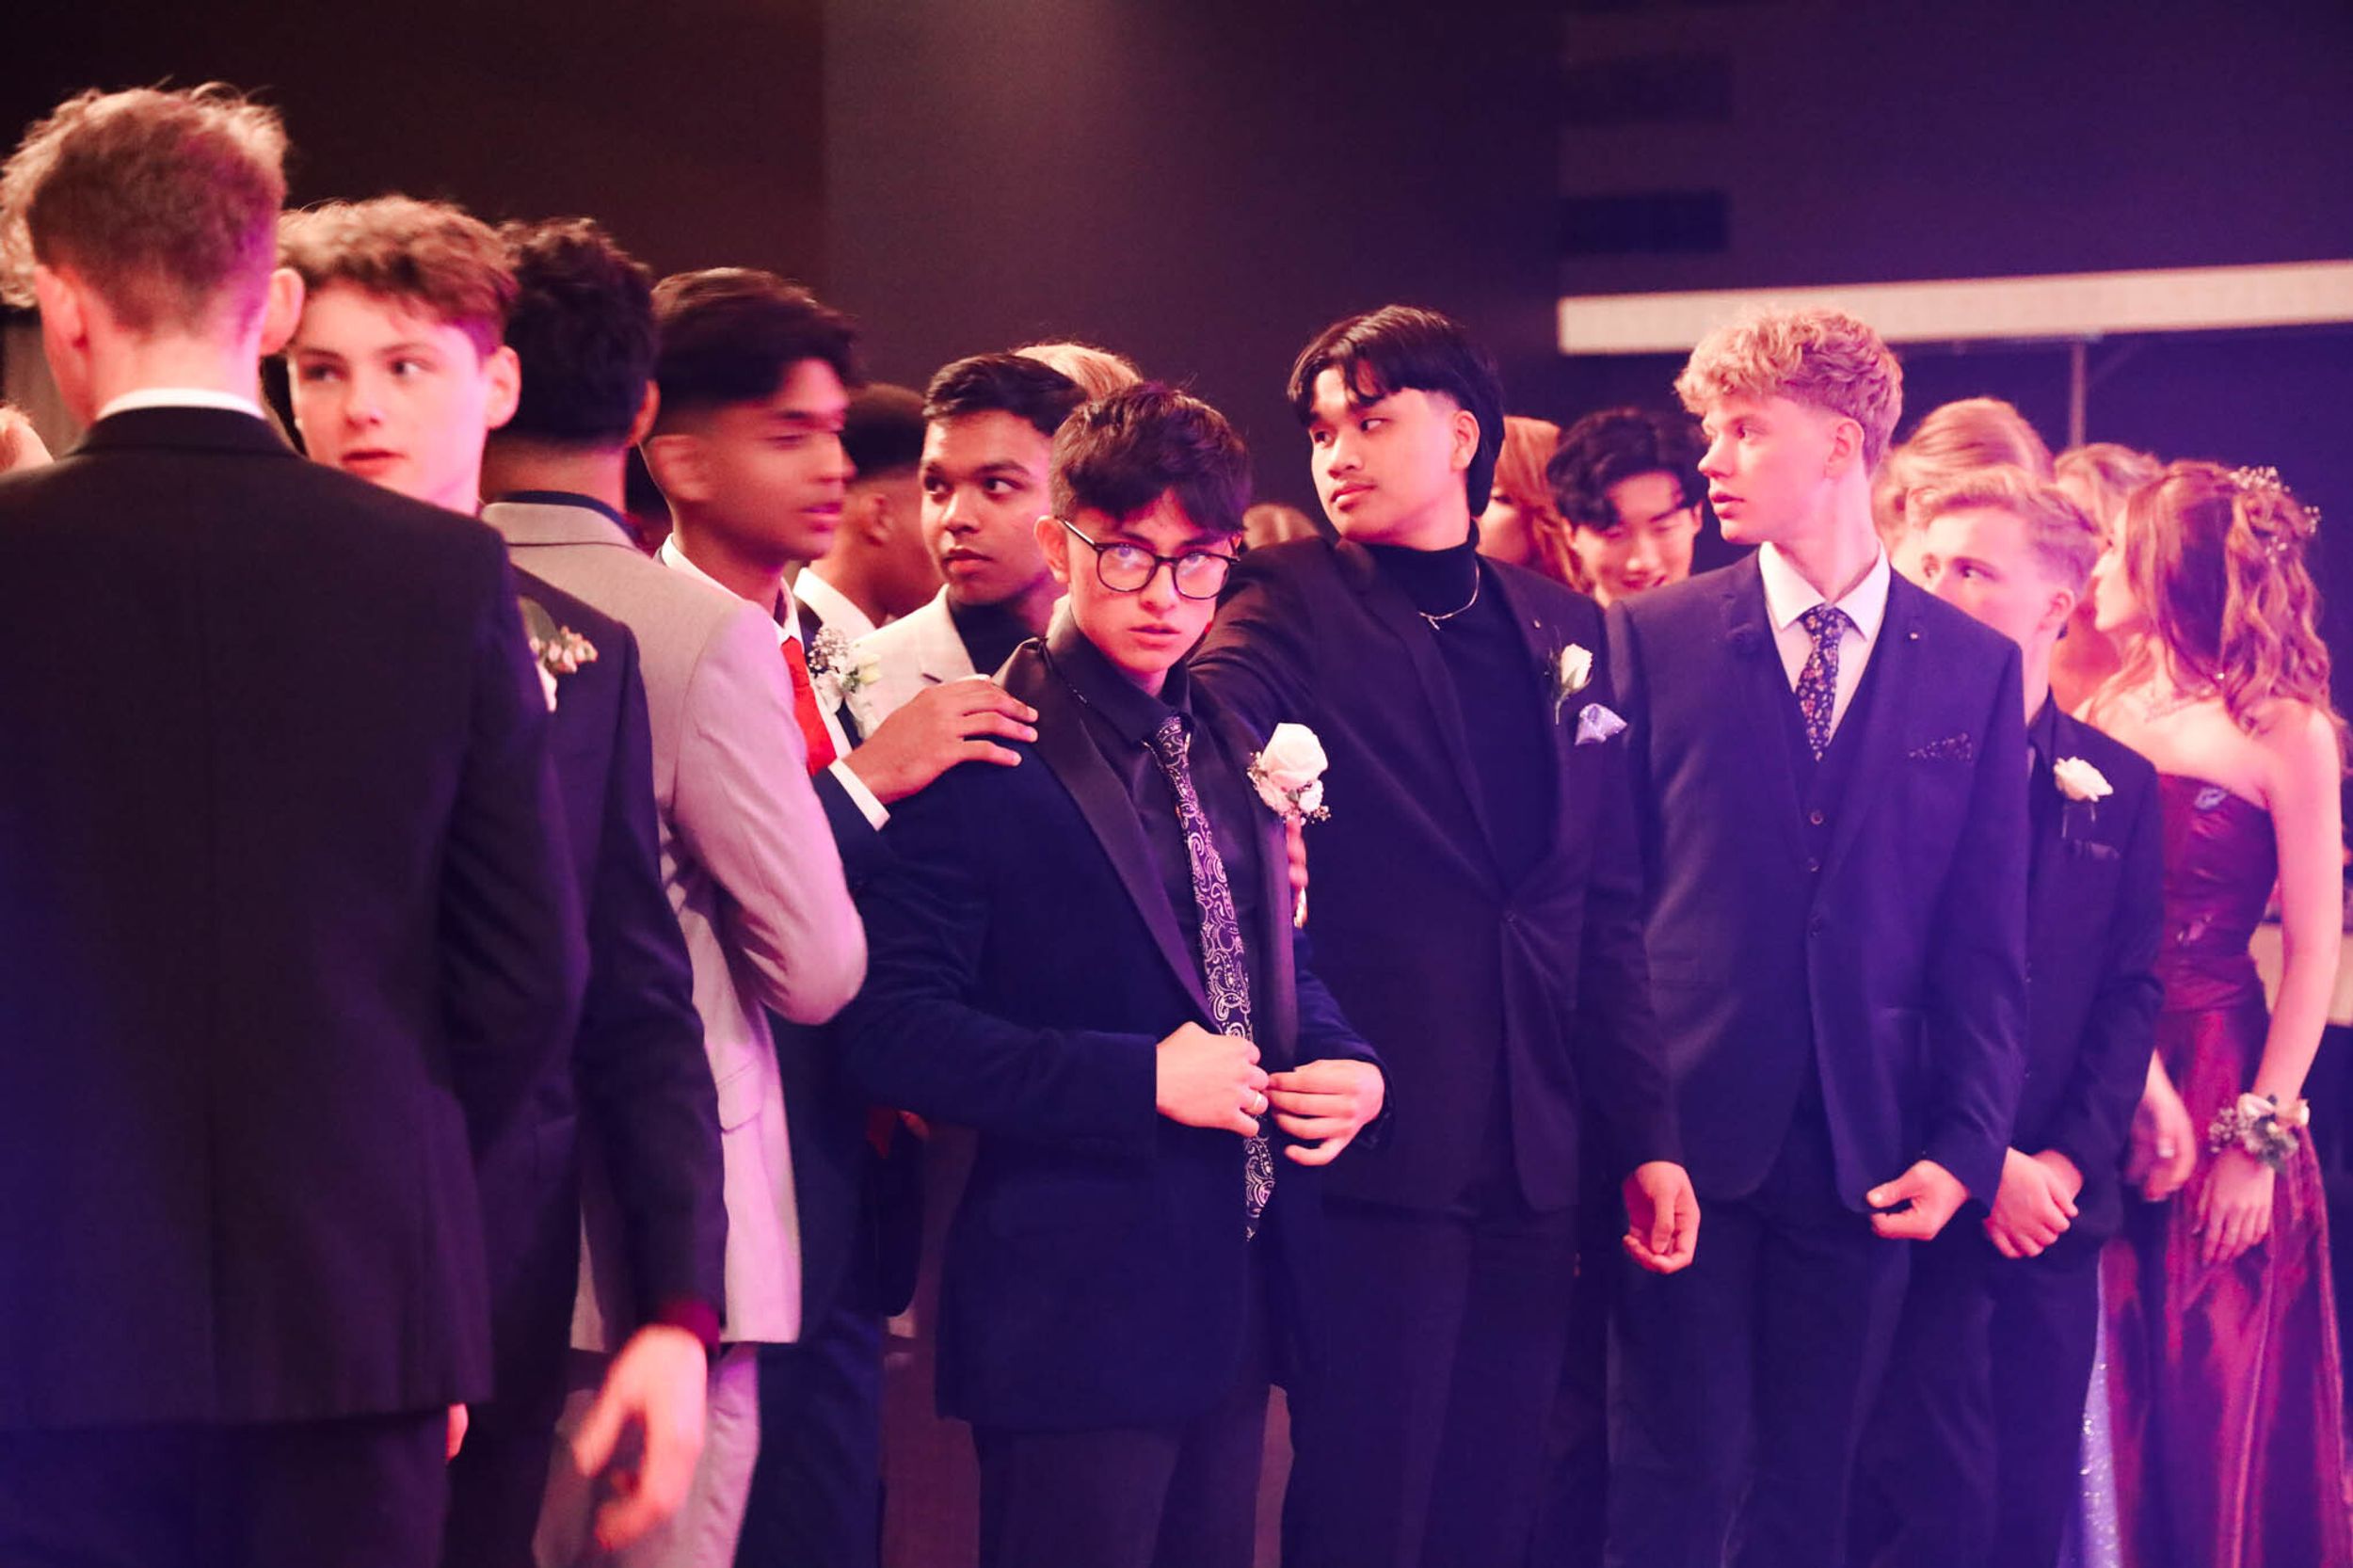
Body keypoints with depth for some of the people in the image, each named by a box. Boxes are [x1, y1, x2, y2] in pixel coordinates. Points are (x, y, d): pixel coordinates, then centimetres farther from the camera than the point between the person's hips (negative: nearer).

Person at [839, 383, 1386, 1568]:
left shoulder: (1229, 748, 13)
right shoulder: (987, 761, -11)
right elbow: (894, 1032, -17)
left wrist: (1345, 1067, 1)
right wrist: (1140, 1080, -22)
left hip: (1239, 1292, 7)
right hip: (1076, 1307, -7)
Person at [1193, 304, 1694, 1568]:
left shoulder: (1565, 631, 13)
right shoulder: (1290, 610, 2)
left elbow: (1606, 911, 13)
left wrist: (1644, 1133, 9)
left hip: (1532, 1166, 4)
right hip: (1381, 1154, -4)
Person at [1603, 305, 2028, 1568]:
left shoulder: (1975, 667, 5)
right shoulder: (1655, 637, 1)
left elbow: (1986, 939, 5)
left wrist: (1963, 1146, -2)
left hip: (1866, 1155, 1)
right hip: (1687, 1129, -1)